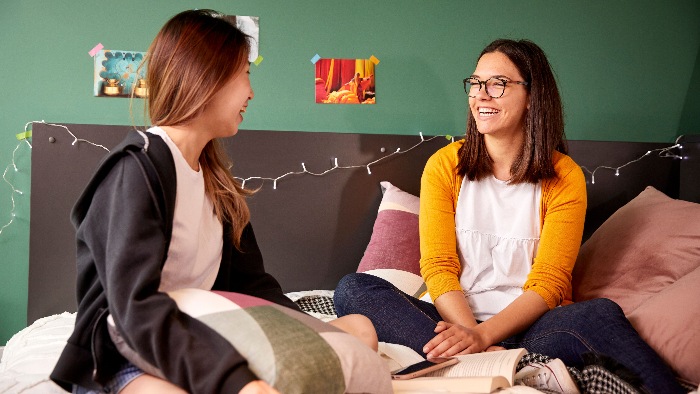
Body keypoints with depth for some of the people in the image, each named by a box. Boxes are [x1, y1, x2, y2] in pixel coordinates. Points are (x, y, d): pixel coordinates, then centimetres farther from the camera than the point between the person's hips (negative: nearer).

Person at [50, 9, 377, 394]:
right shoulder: (138, 167, -13)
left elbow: (251, 283, 9)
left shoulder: (215, 181, 15)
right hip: (127, 358, -9)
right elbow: (135, 303, -26)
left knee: (359, 328, -4)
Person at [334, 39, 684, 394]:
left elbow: (548, 283, -6)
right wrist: (473, 337, -22)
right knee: (352, 289, -24)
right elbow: (438, 267, -3)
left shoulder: (564, 177, 1)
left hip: (526, 322, -2)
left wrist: (483, 334, -23)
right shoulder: (444, 165, 5)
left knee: (601, 314, -29)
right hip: (455, 316, 2)